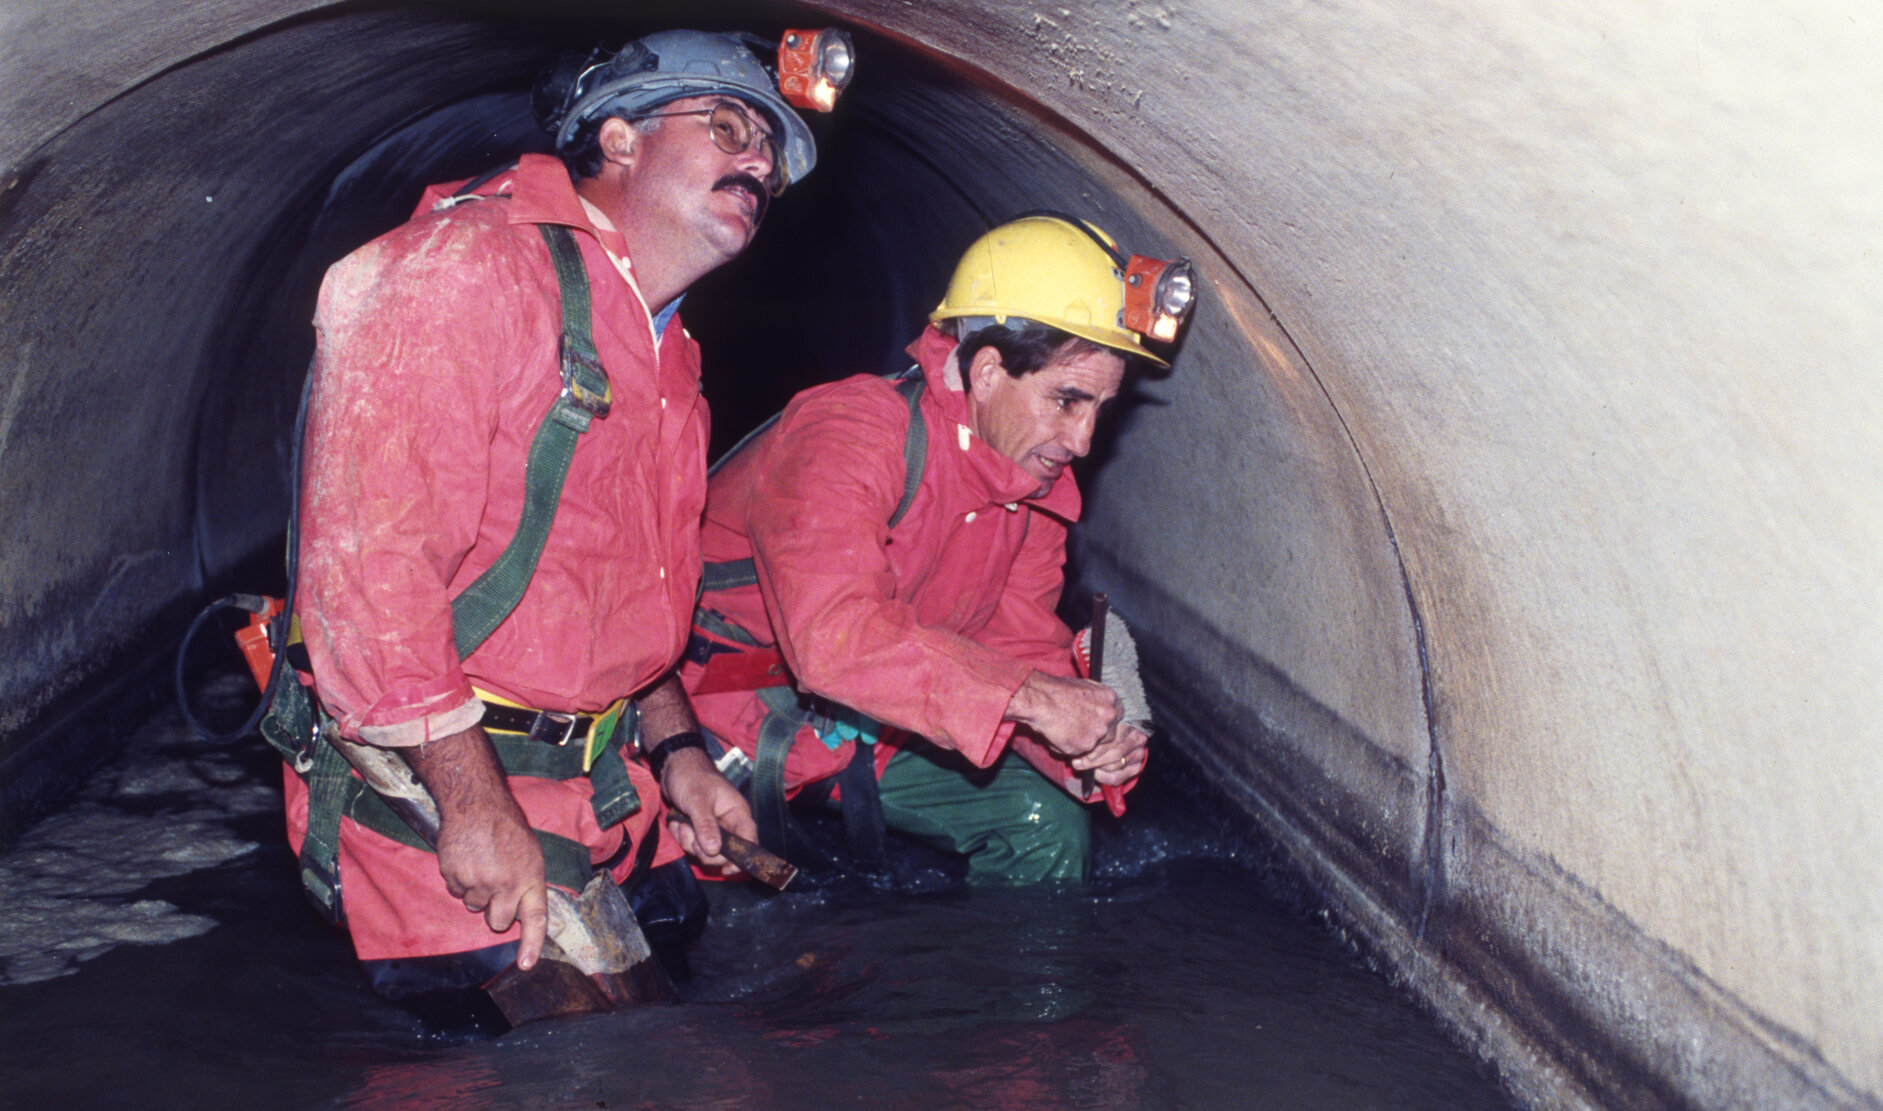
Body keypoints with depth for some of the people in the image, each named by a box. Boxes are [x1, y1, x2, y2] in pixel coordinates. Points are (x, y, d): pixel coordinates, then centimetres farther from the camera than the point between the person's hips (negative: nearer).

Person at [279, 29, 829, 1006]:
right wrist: (473, 802, -23)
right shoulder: (466, 264, -16)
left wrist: (675, 746, 12)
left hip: (603, 784, 9)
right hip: (434, 785, -8)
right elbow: (367, 546, -24)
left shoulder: (668, 357, 15)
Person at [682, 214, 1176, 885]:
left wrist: (1085, 749, -20)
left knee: (1049, 826, -2)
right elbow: (832, 635, -42)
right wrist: (1032, 698, -41)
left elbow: (1021, 645, 1)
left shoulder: (1039, 490, -2)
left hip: (867, 733, 7)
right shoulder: (851, 433, -29)